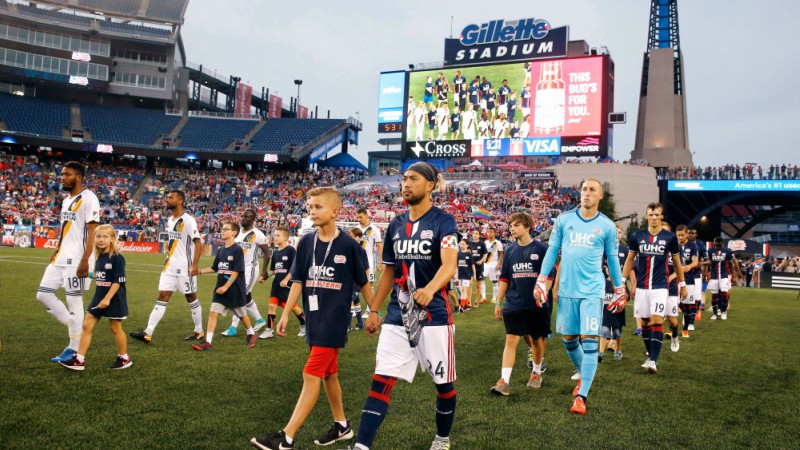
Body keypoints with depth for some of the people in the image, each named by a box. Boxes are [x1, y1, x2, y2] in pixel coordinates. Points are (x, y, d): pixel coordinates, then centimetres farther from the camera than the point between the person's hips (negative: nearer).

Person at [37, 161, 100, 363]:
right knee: (43, 294, 7)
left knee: (74, 302, -4)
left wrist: (85, 260, -22)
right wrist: (55, 253, 20)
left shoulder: (88, 198, -11)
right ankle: (74, 327, 18)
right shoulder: (66, 200, 16)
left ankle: (74, 349, 6)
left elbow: (92, 232, -16)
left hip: (76, 260, -9)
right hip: (61, 258, 9)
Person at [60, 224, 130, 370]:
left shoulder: (117, 258, -16)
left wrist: (107, 298, -23)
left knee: (115, 328, 5)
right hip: (98, 298, 7)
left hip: (113, 299, -7)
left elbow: (118, 281, -19)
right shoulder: (99, 258, 6)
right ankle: (79, 359, 10)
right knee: (87, 326, 4)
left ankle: (124, 358, 21)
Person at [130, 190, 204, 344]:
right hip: (170, 266, 7)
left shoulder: (188, 220, -14)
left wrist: (194, 265, -22)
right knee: (162, 298, 2)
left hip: (185, 267, -7)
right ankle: (148, 333, 0)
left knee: (191, 298, 5)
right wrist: (169, 258, 20)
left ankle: (199, 331, 20)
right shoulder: (169, 220, 10)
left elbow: (198, 243, -17)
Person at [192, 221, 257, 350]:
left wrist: (226, 286, -19)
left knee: (242, 314, 10)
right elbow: (215, 268, 16)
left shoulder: (237, 250, -12)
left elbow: (237, 271, -16)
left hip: (235, 290, -6)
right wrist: (200, 271, 4)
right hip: (220, 289, 6)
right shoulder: (221, 250, 8)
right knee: (213, 312, -5)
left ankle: (251, 334, 32)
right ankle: (208, 341, -4)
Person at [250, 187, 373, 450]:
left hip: (334, 320, -6)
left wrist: (375, 312, 4)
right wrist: (286, 314, 2)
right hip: (313, 320, 6)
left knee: (311, 376, -9)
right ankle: (341, 426, 33)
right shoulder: (306, 243, 3)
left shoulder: (349, 246, -8)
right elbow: (298, 281, 6)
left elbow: (364, 283, 1)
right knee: (328, 374, 17)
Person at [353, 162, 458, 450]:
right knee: (382, 380, -3)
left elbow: (449, 265, -22)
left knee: (443, 382, 10)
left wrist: (430, 289, -41)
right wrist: (374, 310, 15)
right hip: (397, 315, 4)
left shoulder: (443, 221, -7)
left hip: (434, 314, -4)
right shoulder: (396, 225, 11)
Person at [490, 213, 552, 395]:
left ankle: (536, 372, 34)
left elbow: (549, 276, -3)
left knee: (537, 339, 12)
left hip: (537, 305, -2)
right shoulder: (509, 251, 7)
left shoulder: (541, 249, -3)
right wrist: (498, 303, 10)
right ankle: (504, 381, -10)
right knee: (511, 340, -7)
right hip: (514, 305, 2)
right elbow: (504, 279, 12)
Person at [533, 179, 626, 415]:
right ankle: (584, 375, 38)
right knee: (569, 339, 11)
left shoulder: (607, 226, 2)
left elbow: (612, 260, 11)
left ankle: (581, 397, -3)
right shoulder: (564, 219, 5)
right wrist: (541, 282, 2)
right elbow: (552, 251, 8)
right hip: (567, 290, 2)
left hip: (592, 291, -2)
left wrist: (620, 291, 13)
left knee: (589, 341, -9)